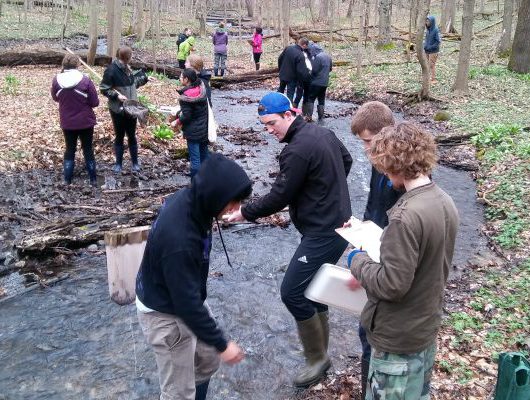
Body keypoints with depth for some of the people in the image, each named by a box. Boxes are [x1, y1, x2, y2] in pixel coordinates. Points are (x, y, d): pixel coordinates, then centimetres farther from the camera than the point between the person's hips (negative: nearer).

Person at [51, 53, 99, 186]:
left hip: (67, 123, 2)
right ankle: (93, 179, 21)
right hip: (85, 122, -2)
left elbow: (55, 98, 8)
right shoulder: (85, 80, -18)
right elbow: (95, 103, -11)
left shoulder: (56, 80, -9)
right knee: (88, 149, 13)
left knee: (70, 150, 17)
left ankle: (67, 180, 21)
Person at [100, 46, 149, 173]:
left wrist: (144, 79, 23)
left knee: (131, 135, 12)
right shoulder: (111, 70, -16)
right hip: (118, 110, -5)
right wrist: (117, 95, -24)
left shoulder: (127, 68, 4)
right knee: (119, 136, 7)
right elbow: (104, 89, -13)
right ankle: (118, 163, 22)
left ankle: (135, 162, 23)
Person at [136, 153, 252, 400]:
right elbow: (187, 303, -31)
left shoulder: (188, 200, -12)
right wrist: (222, 344, -20)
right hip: (166, 314, -8)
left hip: (186, 297, 9)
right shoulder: (178, 240, -39)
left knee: (208, 360, 23)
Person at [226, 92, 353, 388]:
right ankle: (320, 352, 28)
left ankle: (317, 358, 10)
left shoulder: (297, 150, -22)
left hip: (323, 233, -10)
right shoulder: (324, 133, 8)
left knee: (292, 292, -5)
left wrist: (244, 213, -6)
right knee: (311, 287, 16)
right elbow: (346, 161, 24)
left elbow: (279, 197, -18)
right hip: (337, 224, 10)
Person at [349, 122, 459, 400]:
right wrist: (371, 276, 11)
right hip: (427, 327, 8)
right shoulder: (446, 203, -1)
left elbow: (392, 285, -27)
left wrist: (359, 262, -10)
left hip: (398, 339, -8)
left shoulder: (406, 216, -29)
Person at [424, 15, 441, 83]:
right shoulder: (428, 30, 4)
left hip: (433, 51, -7)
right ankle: (432, 77, 23)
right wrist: (424, 45, 2)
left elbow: (438, 41, -17)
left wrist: (430, 47, -19)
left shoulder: (436, 30, -16)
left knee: (432, 65, -4)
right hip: (427, 51, 7)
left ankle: (433, 79, 3)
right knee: (431, 65, 13)